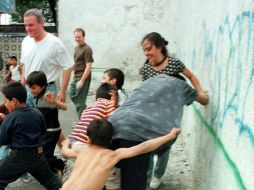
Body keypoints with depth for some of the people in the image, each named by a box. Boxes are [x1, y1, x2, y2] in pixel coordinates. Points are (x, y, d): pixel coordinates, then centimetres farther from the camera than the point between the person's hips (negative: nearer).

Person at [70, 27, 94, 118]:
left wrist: (82, 80, -22)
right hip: (75, 77, 9)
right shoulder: (76, 48, 12)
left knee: (80, 101, -3)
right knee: (72, 96, 18)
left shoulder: (87, 49, -15)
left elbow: (88, 66, -19)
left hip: (83, 77, -9)